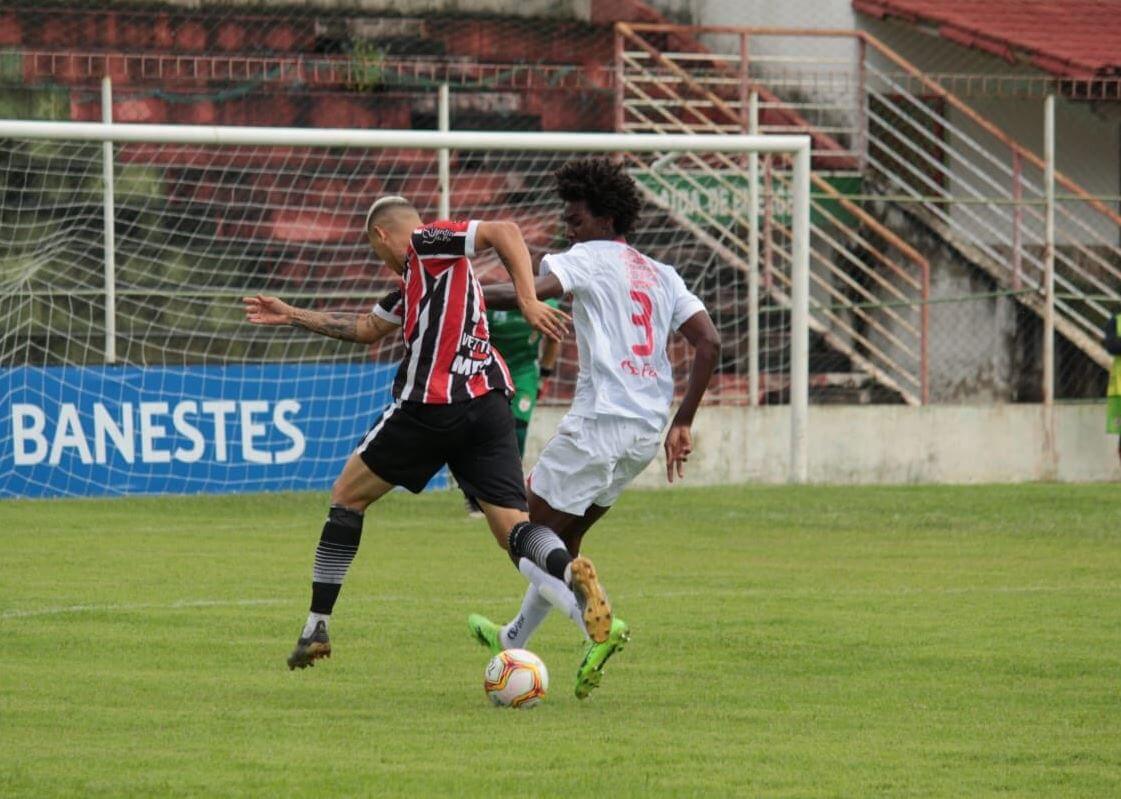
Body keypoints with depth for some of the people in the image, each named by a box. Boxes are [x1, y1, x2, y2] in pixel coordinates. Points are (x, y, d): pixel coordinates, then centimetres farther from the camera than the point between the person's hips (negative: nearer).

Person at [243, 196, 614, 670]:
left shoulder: (426, 244, 3)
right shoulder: (415, 279, 28)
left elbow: (504, 232, -10)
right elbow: (366, 328, 40)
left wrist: (528, 301, -20)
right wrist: (291, 317, 44)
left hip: (434, 404, -8)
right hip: (488, 404, 8)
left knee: (347, 495, 12)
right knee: (513, 528, -3)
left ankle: (317, 627, 13)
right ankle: (569, 571, -36)